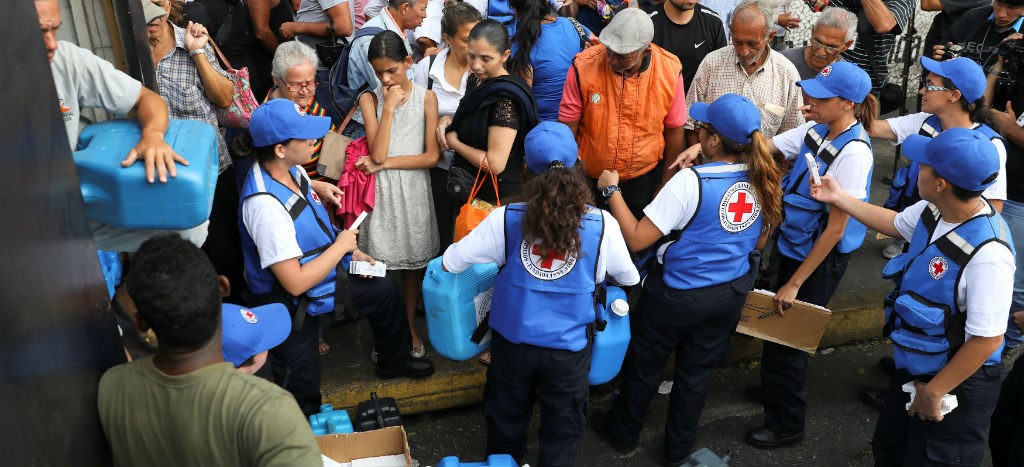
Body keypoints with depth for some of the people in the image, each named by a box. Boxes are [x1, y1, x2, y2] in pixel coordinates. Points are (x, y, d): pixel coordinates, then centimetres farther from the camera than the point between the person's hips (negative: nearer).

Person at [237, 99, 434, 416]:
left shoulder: (290, 169, -11)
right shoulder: (266, 206, -37)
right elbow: (296, 282, -33)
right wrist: (341, 246, -23)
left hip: (322, 269, 9)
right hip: (291, 306, -8)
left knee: (385, 290, 22)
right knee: (303, 398, 9)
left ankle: (394, 361, 45)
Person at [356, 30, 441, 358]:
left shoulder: (426, 97, -3)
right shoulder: (370, 99, -3)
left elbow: (432, 156, -9)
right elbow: (377, 153, -16)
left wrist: (385, 163, -13)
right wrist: (389, 107, -16)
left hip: (413, 190, 0)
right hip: (381, 191, 0)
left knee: (412, 263, 13)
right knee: (379, 264, 4)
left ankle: (411, 325, 31)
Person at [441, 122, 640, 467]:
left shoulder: (506, 219, -15)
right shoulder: (602, 225, -14)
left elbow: (451, 262, -6)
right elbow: (629, 278, 4)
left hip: (512, 340, 2)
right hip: (568, 346, -1)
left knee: (506, 418, 26)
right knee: (563, 428, 20)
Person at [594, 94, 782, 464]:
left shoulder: (691, 181, -27)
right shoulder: (764, 181, -8)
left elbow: (636, 239, -25)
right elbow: (759, 243, 8)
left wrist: (612, 189, -16)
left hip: (678, 296, -5)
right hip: (730, 294, 5)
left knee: (645, 365, 19)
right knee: (696, 372, 22)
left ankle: (624, 433, 41)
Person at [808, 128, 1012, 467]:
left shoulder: (987, 255, -35)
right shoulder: (934, 211, -11)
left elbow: (987, 339, -30)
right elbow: (896, 224, 14)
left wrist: (933, 392, -20)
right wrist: (838, 199, 18)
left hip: (957, 385, -8)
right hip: (914, 369, 8)